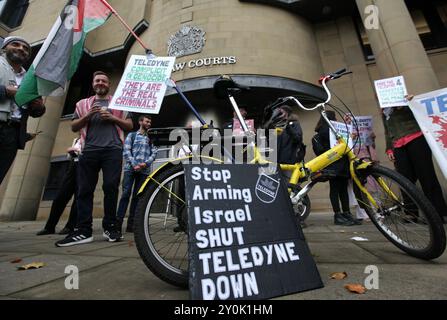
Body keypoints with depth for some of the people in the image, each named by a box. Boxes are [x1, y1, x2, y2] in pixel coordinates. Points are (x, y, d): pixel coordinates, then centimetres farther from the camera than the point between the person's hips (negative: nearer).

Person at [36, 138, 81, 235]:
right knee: (60, 196, 2)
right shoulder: (76, 140, 24)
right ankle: (49, 227, 9)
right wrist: (69, 151, 3)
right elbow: (70, 157, 24)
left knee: (78, 197, -5)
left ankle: (70, 226, 1)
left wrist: (77, 149, -13)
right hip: (72, 166, 6)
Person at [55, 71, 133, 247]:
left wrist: (113, 118, -3)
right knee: (84, 189, -3)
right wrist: (87, 116, 0)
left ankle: (110, 227, 1)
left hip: (113, 150, -2)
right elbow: (74, 127, 18)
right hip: (89, 150, 3)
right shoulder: (83, 103, 23)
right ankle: (83, 231, 1)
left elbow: (129, 126, 12)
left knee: (111, 187, -8)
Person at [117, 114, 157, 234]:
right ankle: (118, 222, -4)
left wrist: (145, 163, -10)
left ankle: (131, 224, 7)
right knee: (126, 194, -8)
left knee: (137, 196, 3)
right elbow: (126, 151, 1)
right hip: (130, 168, -2)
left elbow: (154, 153, 7)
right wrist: (134, 164, -12)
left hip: (144, 170, 2)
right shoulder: (132, 135, 11)